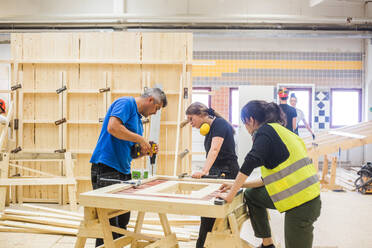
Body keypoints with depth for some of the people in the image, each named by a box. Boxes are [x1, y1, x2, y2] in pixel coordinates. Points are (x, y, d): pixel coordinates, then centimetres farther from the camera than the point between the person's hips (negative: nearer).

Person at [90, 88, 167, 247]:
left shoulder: (138, 117, 22)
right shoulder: (126, 103, -6)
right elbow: (113, 127, -24)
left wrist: (146, 151, 6)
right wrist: (140, 139, -16)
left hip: (124, 171, 10)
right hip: (107, 168, -10)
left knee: (123, 221, 12)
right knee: (109, 223, -8)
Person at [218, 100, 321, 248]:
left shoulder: (265, 130, -8)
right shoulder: (278, 131, 18)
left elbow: (249, 165, -21)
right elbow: (269, 178, 21)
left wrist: (230, 196, -14)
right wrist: (238, 185, 20)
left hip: (301, 205, -9)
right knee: (251, 195, 19)